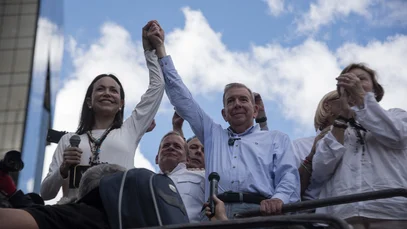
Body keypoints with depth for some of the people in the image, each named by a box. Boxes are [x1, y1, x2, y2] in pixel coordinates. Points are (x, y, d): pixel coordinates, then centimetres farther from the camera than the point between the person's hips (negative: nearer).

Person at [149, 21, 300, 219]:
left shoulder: (277, 139, 22)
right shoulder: (212, 134, 29)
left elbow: (289, 176, 8)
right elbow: (181, 98, 29)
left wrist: (278, 199, -15)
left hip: (260, 216, -2)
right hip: (217, 217, 3)